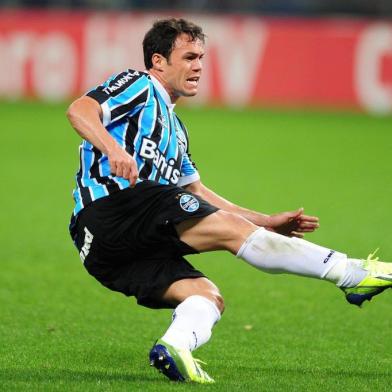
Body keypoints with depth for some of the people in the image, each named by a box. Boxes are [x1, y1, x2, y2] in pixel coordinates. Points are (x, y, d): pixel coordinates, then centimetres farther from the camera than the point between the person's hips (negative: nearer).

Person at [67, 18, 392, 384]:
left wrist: (268, 222, 29)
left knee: (208, 295, -9)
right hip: (112, 208, -9)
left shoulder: (174, 128, 32)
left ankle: (175, 346, -37)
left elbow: (197, 193, 35)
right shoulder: (139, 86, 5)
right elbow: (79, 111, -12)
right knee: (232, 229, -17)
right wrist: (113, 149, -31)